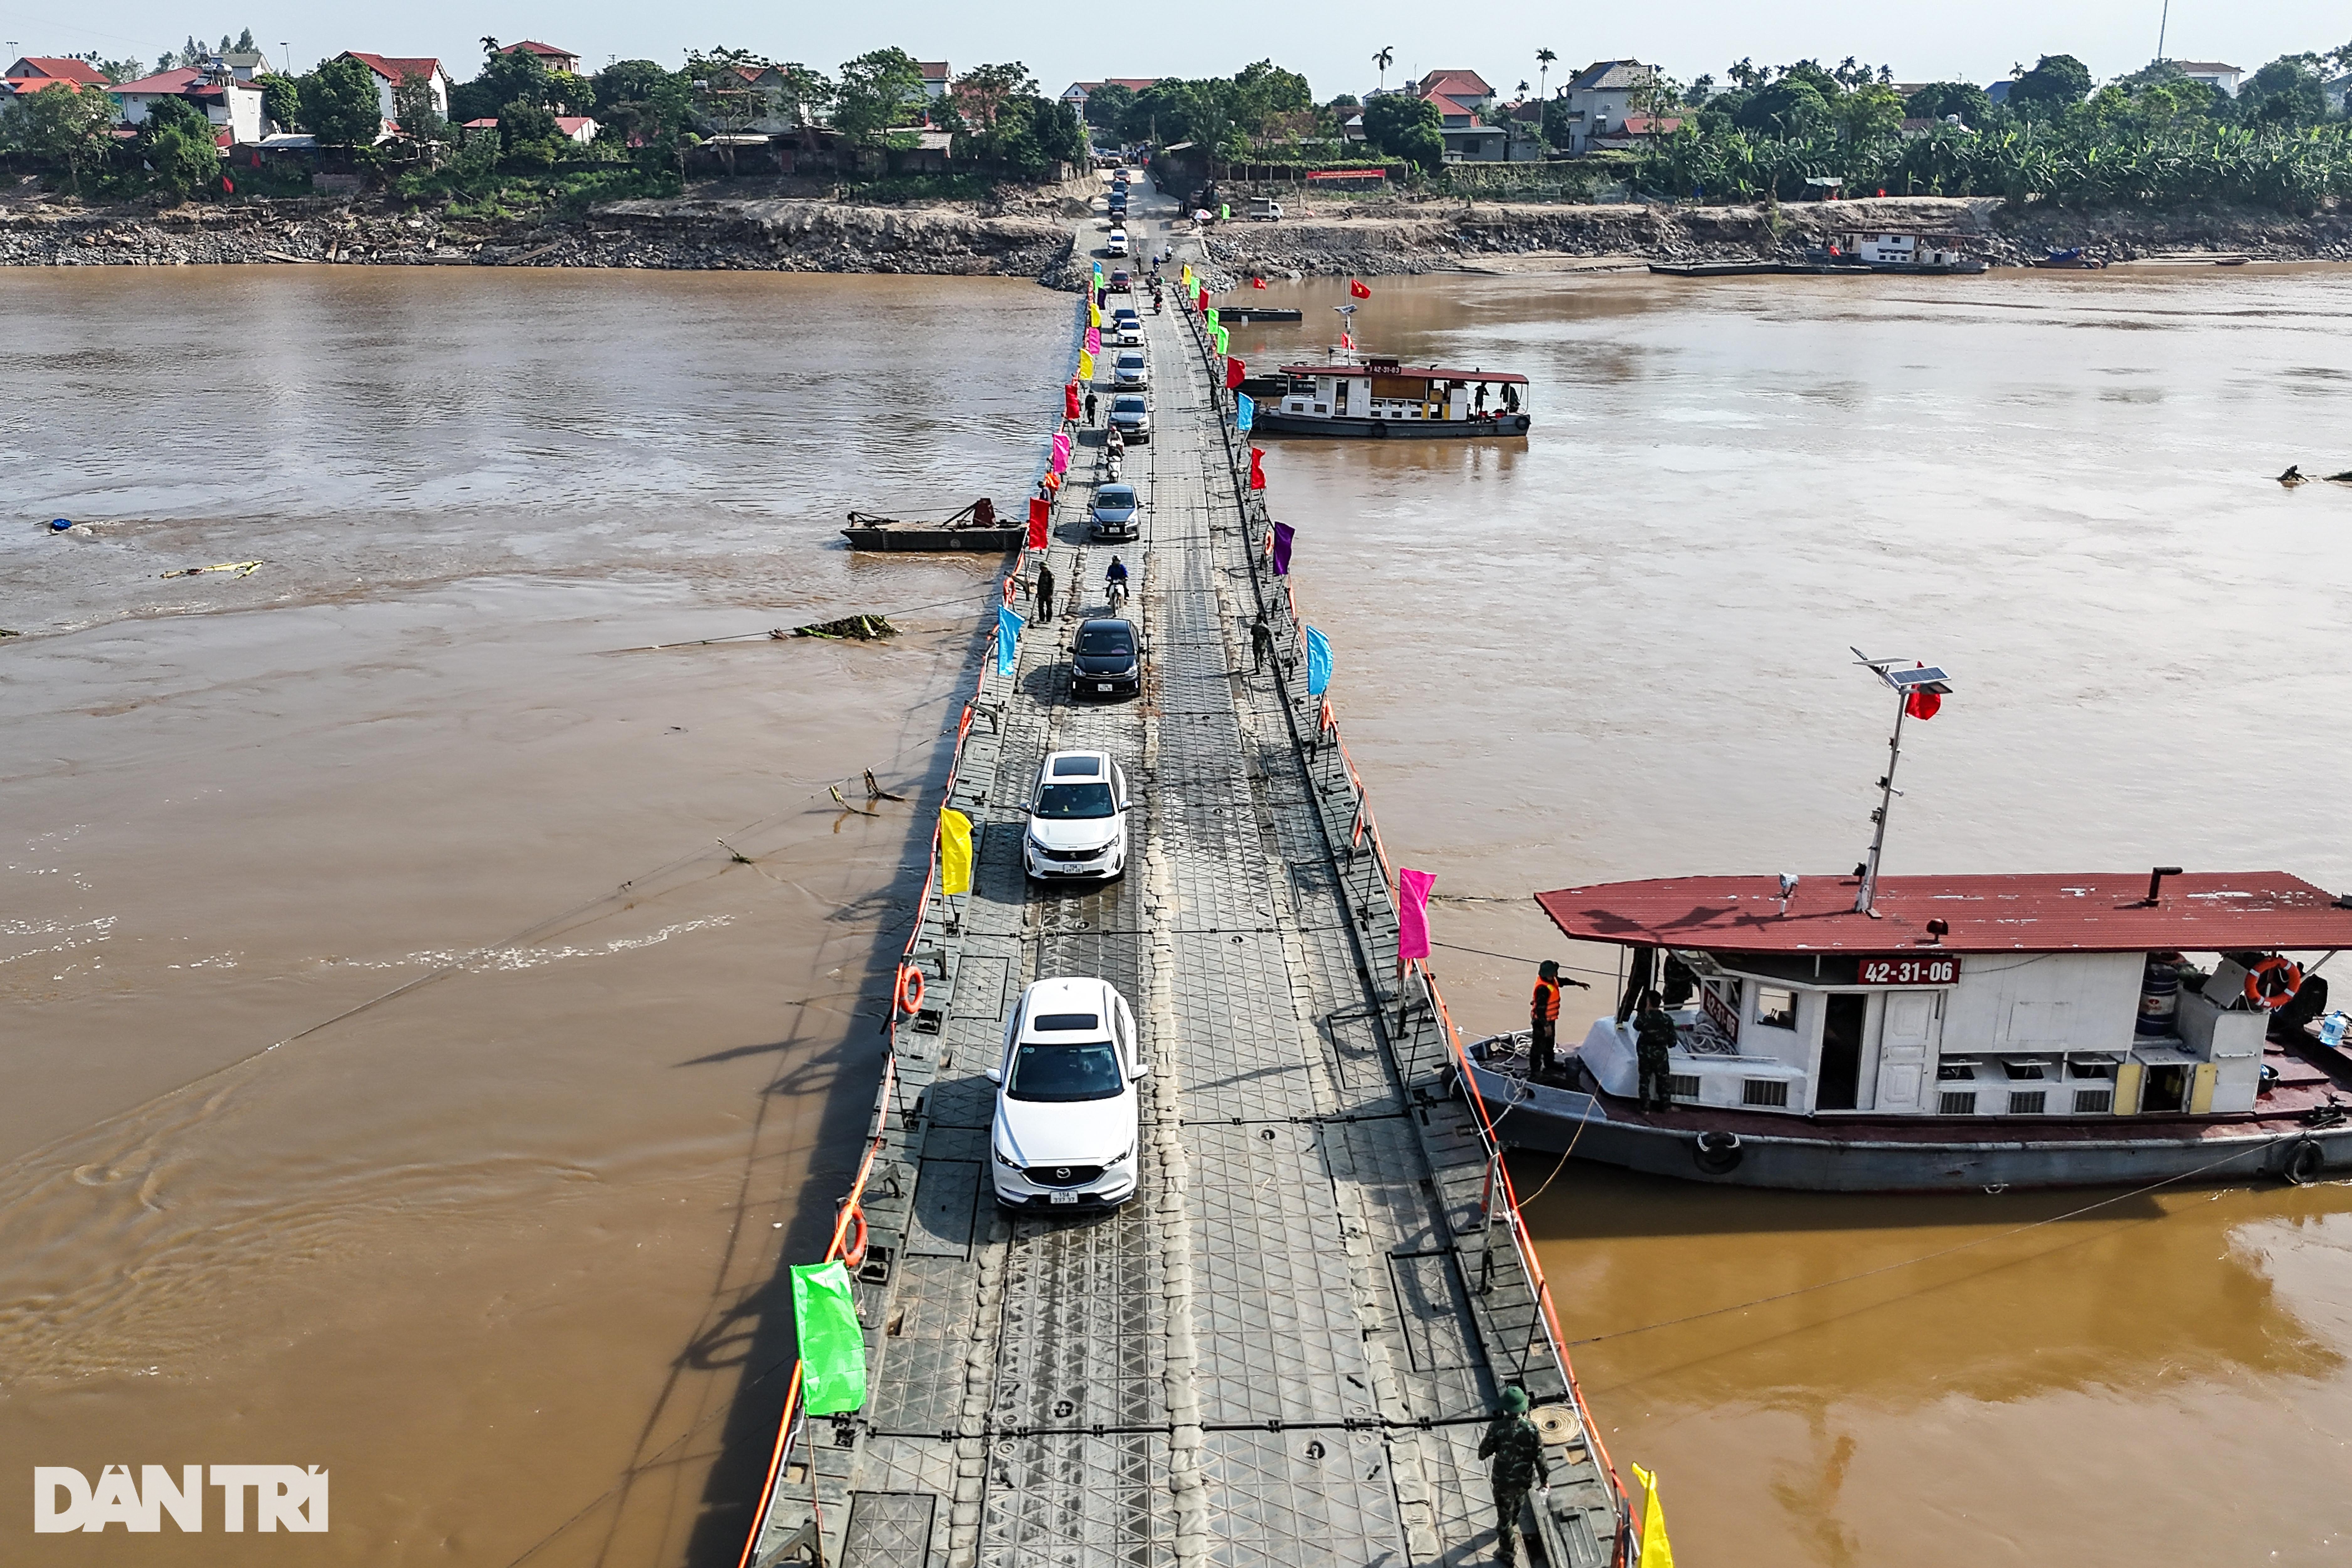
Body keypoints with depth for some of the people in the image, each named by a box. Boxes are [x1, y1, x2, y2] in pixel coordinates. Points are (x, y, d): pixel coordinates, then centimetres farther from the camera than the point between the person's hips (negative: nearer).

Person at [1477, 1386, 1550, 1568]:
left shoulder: (1497, 1427, -26)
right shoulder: (1532, 1429, -22)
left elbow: (1484, 1453, -14)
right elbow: (1539, 1457, -14)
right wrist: (1545, 1479, 1)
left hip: (1503, 1480, -3)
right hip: (1524, 1478, 3)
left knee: (1505, 1514, 16)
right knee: (1517, 1505, 33)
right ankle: (1509, 1527, 61)